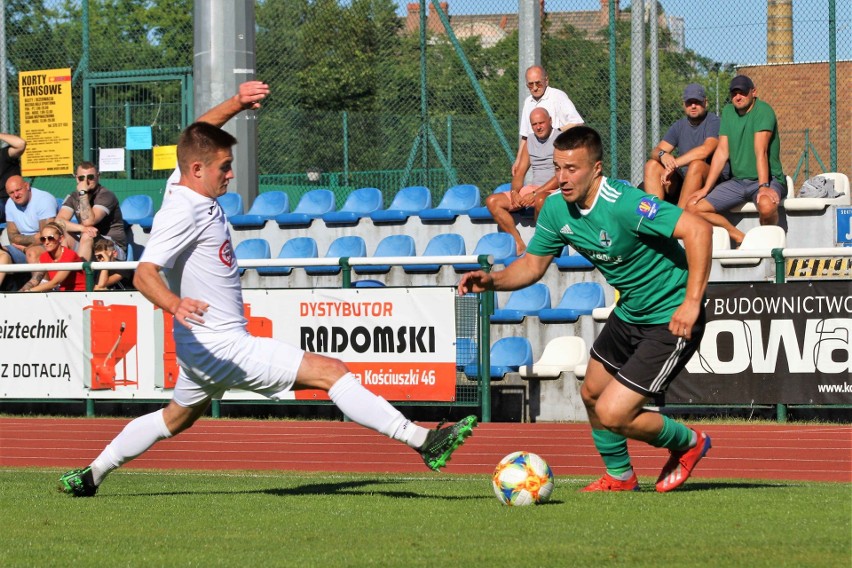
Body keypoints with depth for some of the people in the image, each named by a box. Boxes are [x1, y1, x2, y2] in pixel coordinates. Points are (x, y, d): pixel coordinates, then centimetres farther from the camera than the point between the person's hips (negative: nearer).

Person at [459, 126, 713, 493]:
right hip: (629, 312, 9)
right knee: (592, 394, 21)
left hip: (669, 320, -9)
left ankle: (687, 442, 17)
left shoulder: (625, 205, -30)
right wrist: (492, 281, -12)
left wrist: (692, 303, -35)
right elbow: (533, 264, 8)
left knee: (612, 414, -11)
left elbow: (697, 230, -34)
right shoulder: (557, 209, -5)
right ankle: (619, 477, 45)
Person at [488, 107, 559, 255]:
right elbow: (520, 172, 16)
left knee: (540, 200, -43)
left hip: (554, 190, -7)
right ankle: (519, 245, -17)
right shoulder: (530, 141, 15)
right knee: (492, 201, -8)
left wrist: (535, 194, -22)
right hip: (532, 188, 7)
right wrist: (514, 192, -6)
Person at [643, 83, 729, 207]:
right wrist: (662, 155, -21)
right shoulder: (679, 126, 14)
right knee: (651, 165, -9)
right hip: (683, 181, 6)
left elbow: (705, 150, -23)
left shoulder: (713, 122, -5)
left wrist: (674, 164, -24)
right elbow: (656, 151, 6)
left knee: (696, 165, -36)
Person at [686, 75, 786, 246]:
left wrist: (764, 187, -34)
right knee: (693, 207, -9)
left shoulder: (763, 111, -12)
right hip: (737, 181, 7)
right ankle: (742, 239, -6)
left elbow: (760, 151, -24)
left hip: (769, 179, -6)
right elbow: (722, 152, 7)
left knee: (767, 205, -41)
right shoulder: (728, 111, 9)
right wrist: (706, 188, 0)